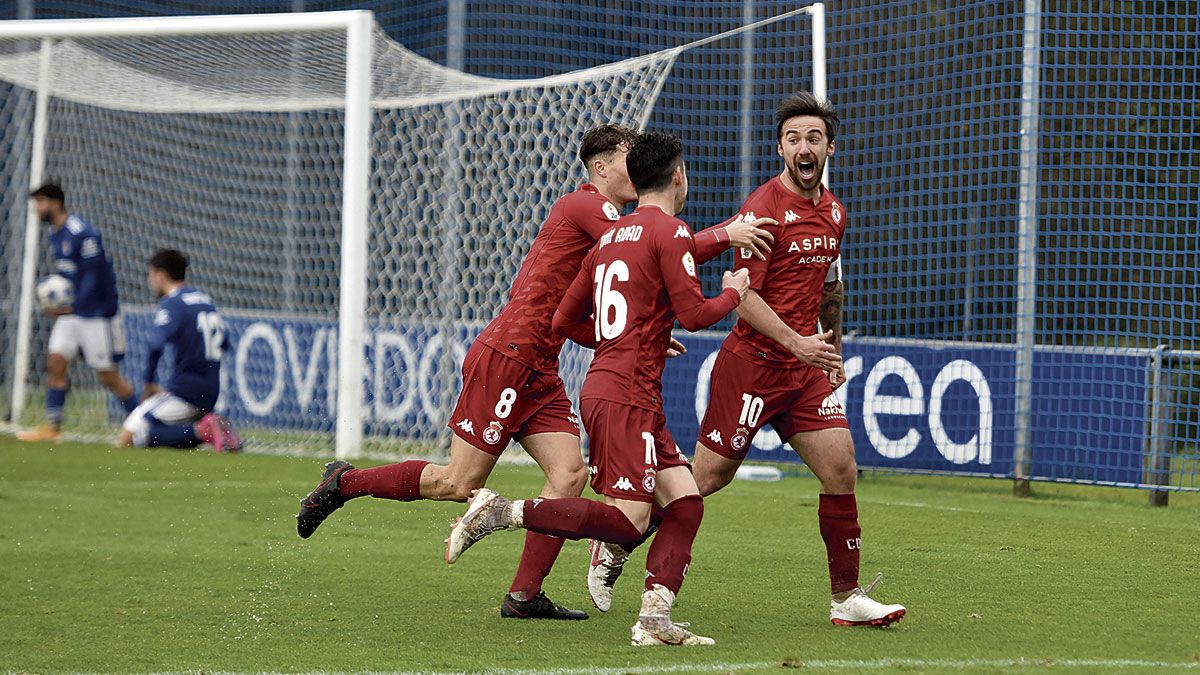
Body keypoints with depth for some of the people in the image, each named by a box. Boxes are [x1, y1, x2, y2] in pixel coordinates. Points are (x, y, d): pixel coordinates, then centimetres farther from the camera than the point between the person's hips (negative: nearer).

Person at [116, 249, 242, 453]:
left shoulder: (171, 304, -10)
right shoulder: (206, 300, 16)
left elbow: (156, 346, -24)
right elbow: (223, 344, 23)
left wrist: (149, 383, -14)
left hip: (185, 389, -8)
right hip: (211, 394, 8)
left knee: (127, 439, -10)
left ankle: (201, 430, -20)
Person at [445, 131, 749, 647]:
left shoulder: (610, 237, 18)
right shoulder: (671, 232, -7)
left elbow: (565, 320, 22)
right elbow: (694, 314, -13)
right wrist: (733, 292, 8)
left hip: (603, 386, 9)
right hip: (627, 395, -9)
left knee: (686, 502, 6)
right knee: (628, 521, -13)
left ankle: (655, 618, -1)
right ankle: (503, 513, -14)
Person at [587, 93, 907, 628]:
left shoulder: (833, 212, 11)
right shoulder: (764, 208, -14)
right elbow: (742, 296, -19)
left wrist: (834, 353, 28)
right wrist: (796, 342, -28)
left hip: (805, 368, 6)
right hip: (752, 364, -6)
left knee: (841, 467, -6)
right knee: (708, 476, 0)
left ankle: (846, 598, 1)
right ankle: (614, 548, 19)